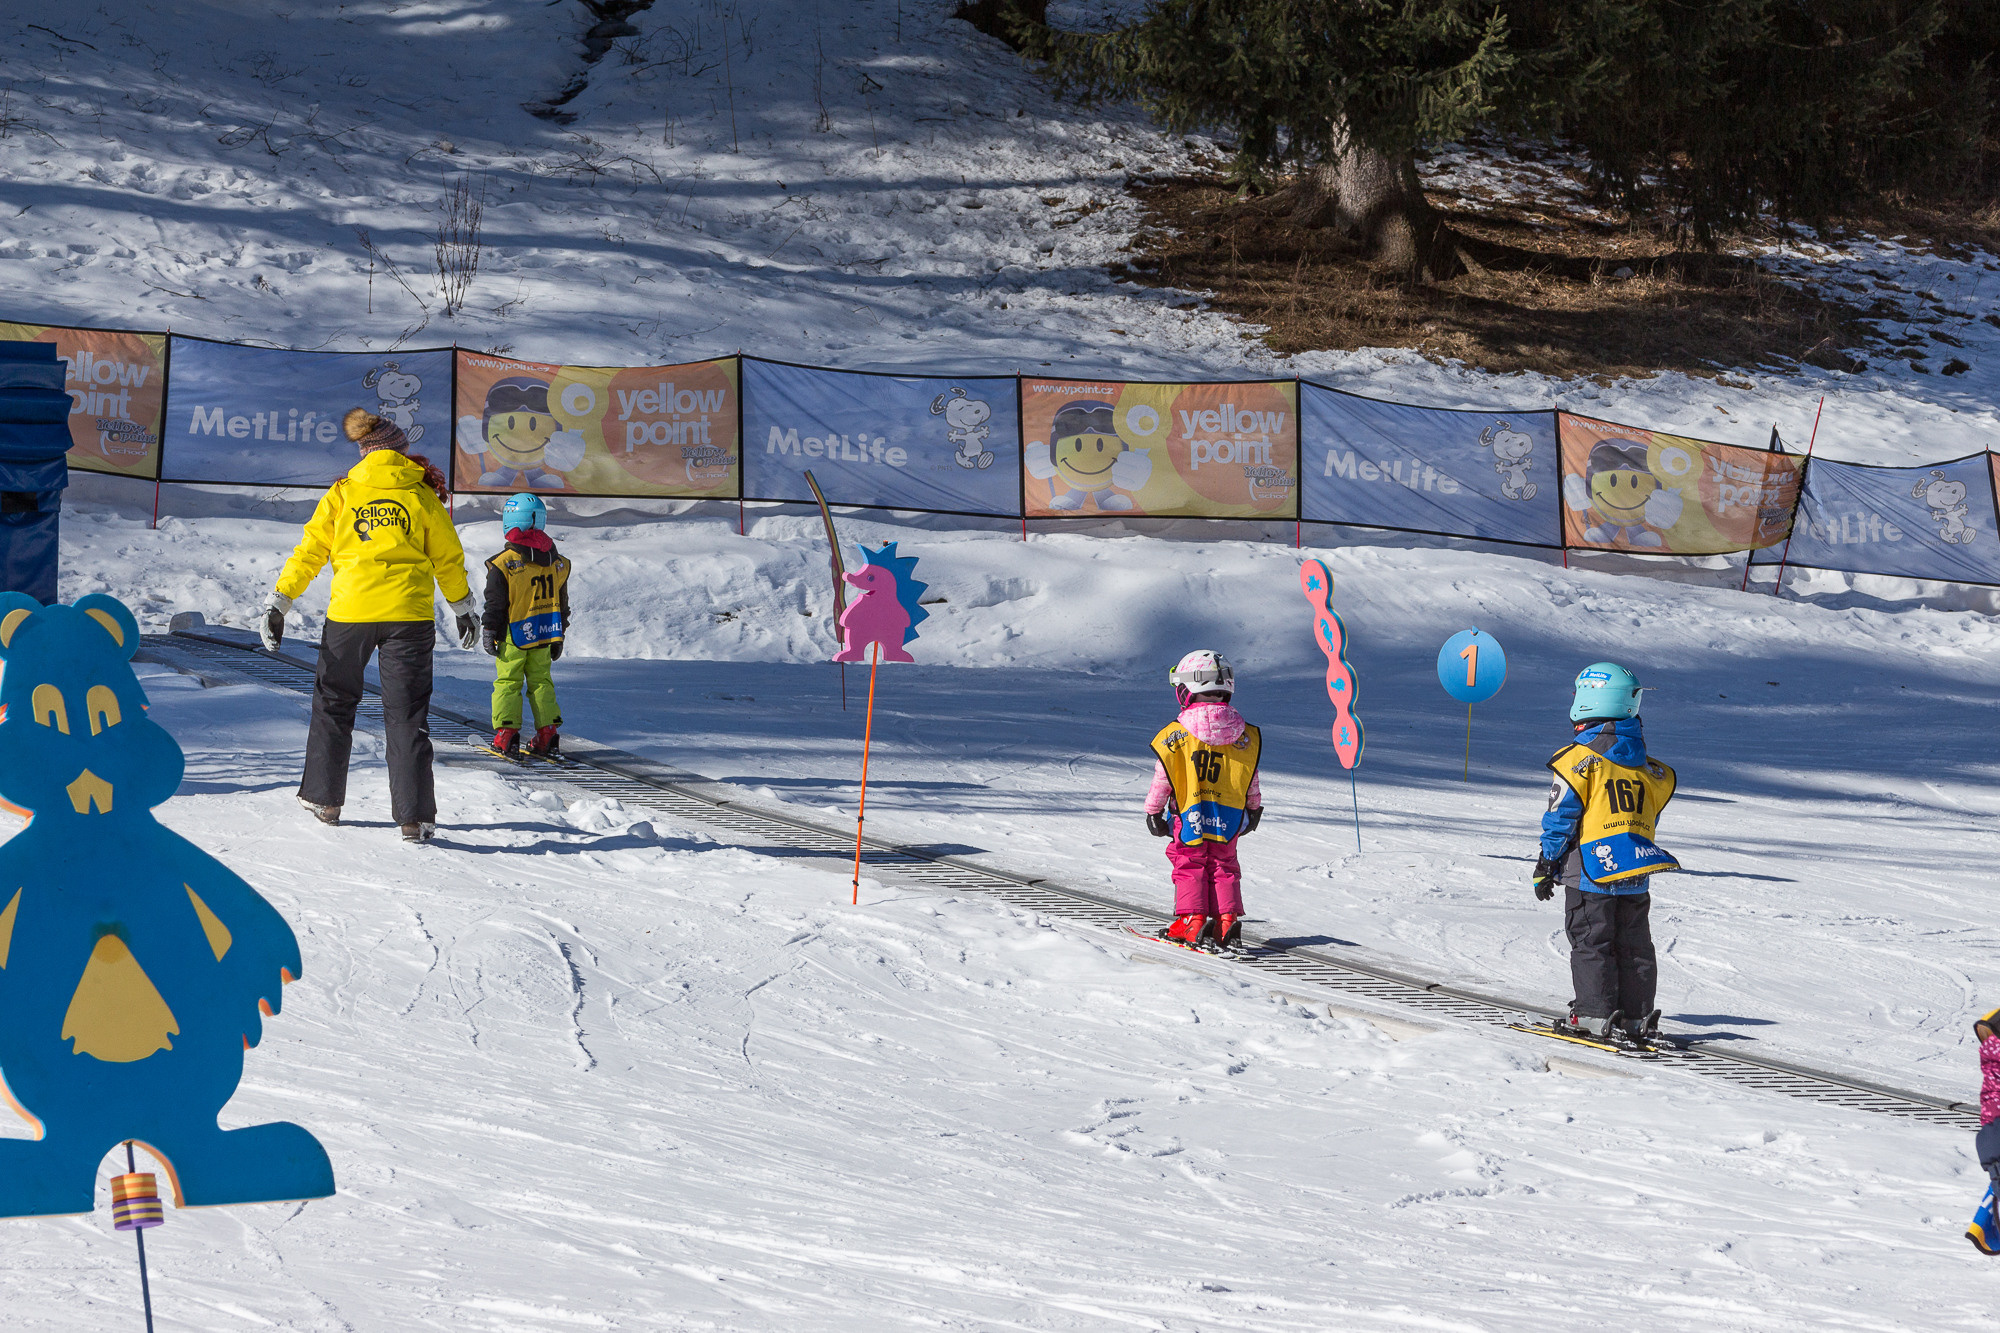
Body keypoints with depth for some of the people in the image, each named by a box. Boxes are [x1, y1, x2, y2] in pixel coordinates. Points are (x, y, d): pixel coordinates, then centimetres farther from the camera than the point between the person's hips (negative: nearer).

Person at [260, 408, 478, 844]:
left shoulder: (343, 493, 4)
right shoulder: (421, 494, 4)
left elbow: (309, 551, 3)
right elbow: (448, 558, 10)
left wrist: (278, 603, 7)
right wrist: (463, 609, 23)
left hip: (350, 612, 1)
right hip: (408, 613, 0)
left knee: (334, 702, 18)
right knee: (406, 713, 1)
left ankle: (324, 799, 21)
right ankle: (414, 816, -7)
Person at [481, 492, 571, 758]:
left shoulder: (504, 564, -12)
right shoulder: (557, 563, 3)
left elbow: (495, 604, -9)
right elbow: (562, 602, 12)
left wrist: (489, 632, 1)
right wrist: (559, 636, 22)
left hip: (513, 636, -4)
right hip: (543, 635, 4)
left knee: (508, 682, 4)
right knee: (541, 681, 12)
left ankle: (506, 733, -1)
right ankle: (548, 733, 7)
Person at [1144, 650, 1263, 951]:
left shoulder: (1175, 734, -11)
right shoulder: (1244, 735, -1)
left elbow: (1162, 779, -6)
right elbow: (1251, 779, 8)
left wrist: (1153, 812, 7)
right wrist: (1254, 808, 24)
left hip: (1189, 817, -3)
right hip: (1229, 820, 3)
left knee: (1189, 867, 8)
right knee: (1224, 868, 13)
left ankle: (1192, 922, 0)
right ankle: (1227, 921, 4)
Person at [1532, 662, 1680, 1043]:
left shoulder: (1580, 758, -10)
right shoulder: (1647, 765, 8)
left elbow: (1561, 817, -9)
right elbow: (1651, 815, 16)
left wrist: (1546, 865, 0)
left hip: (1590, 869, -6)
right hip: (1635, 875, 6)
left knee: (1590, 942, 0)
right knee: (1633, 944, 11)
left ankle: (1595, 1014, -4)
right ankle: (1637, 1017, 12)